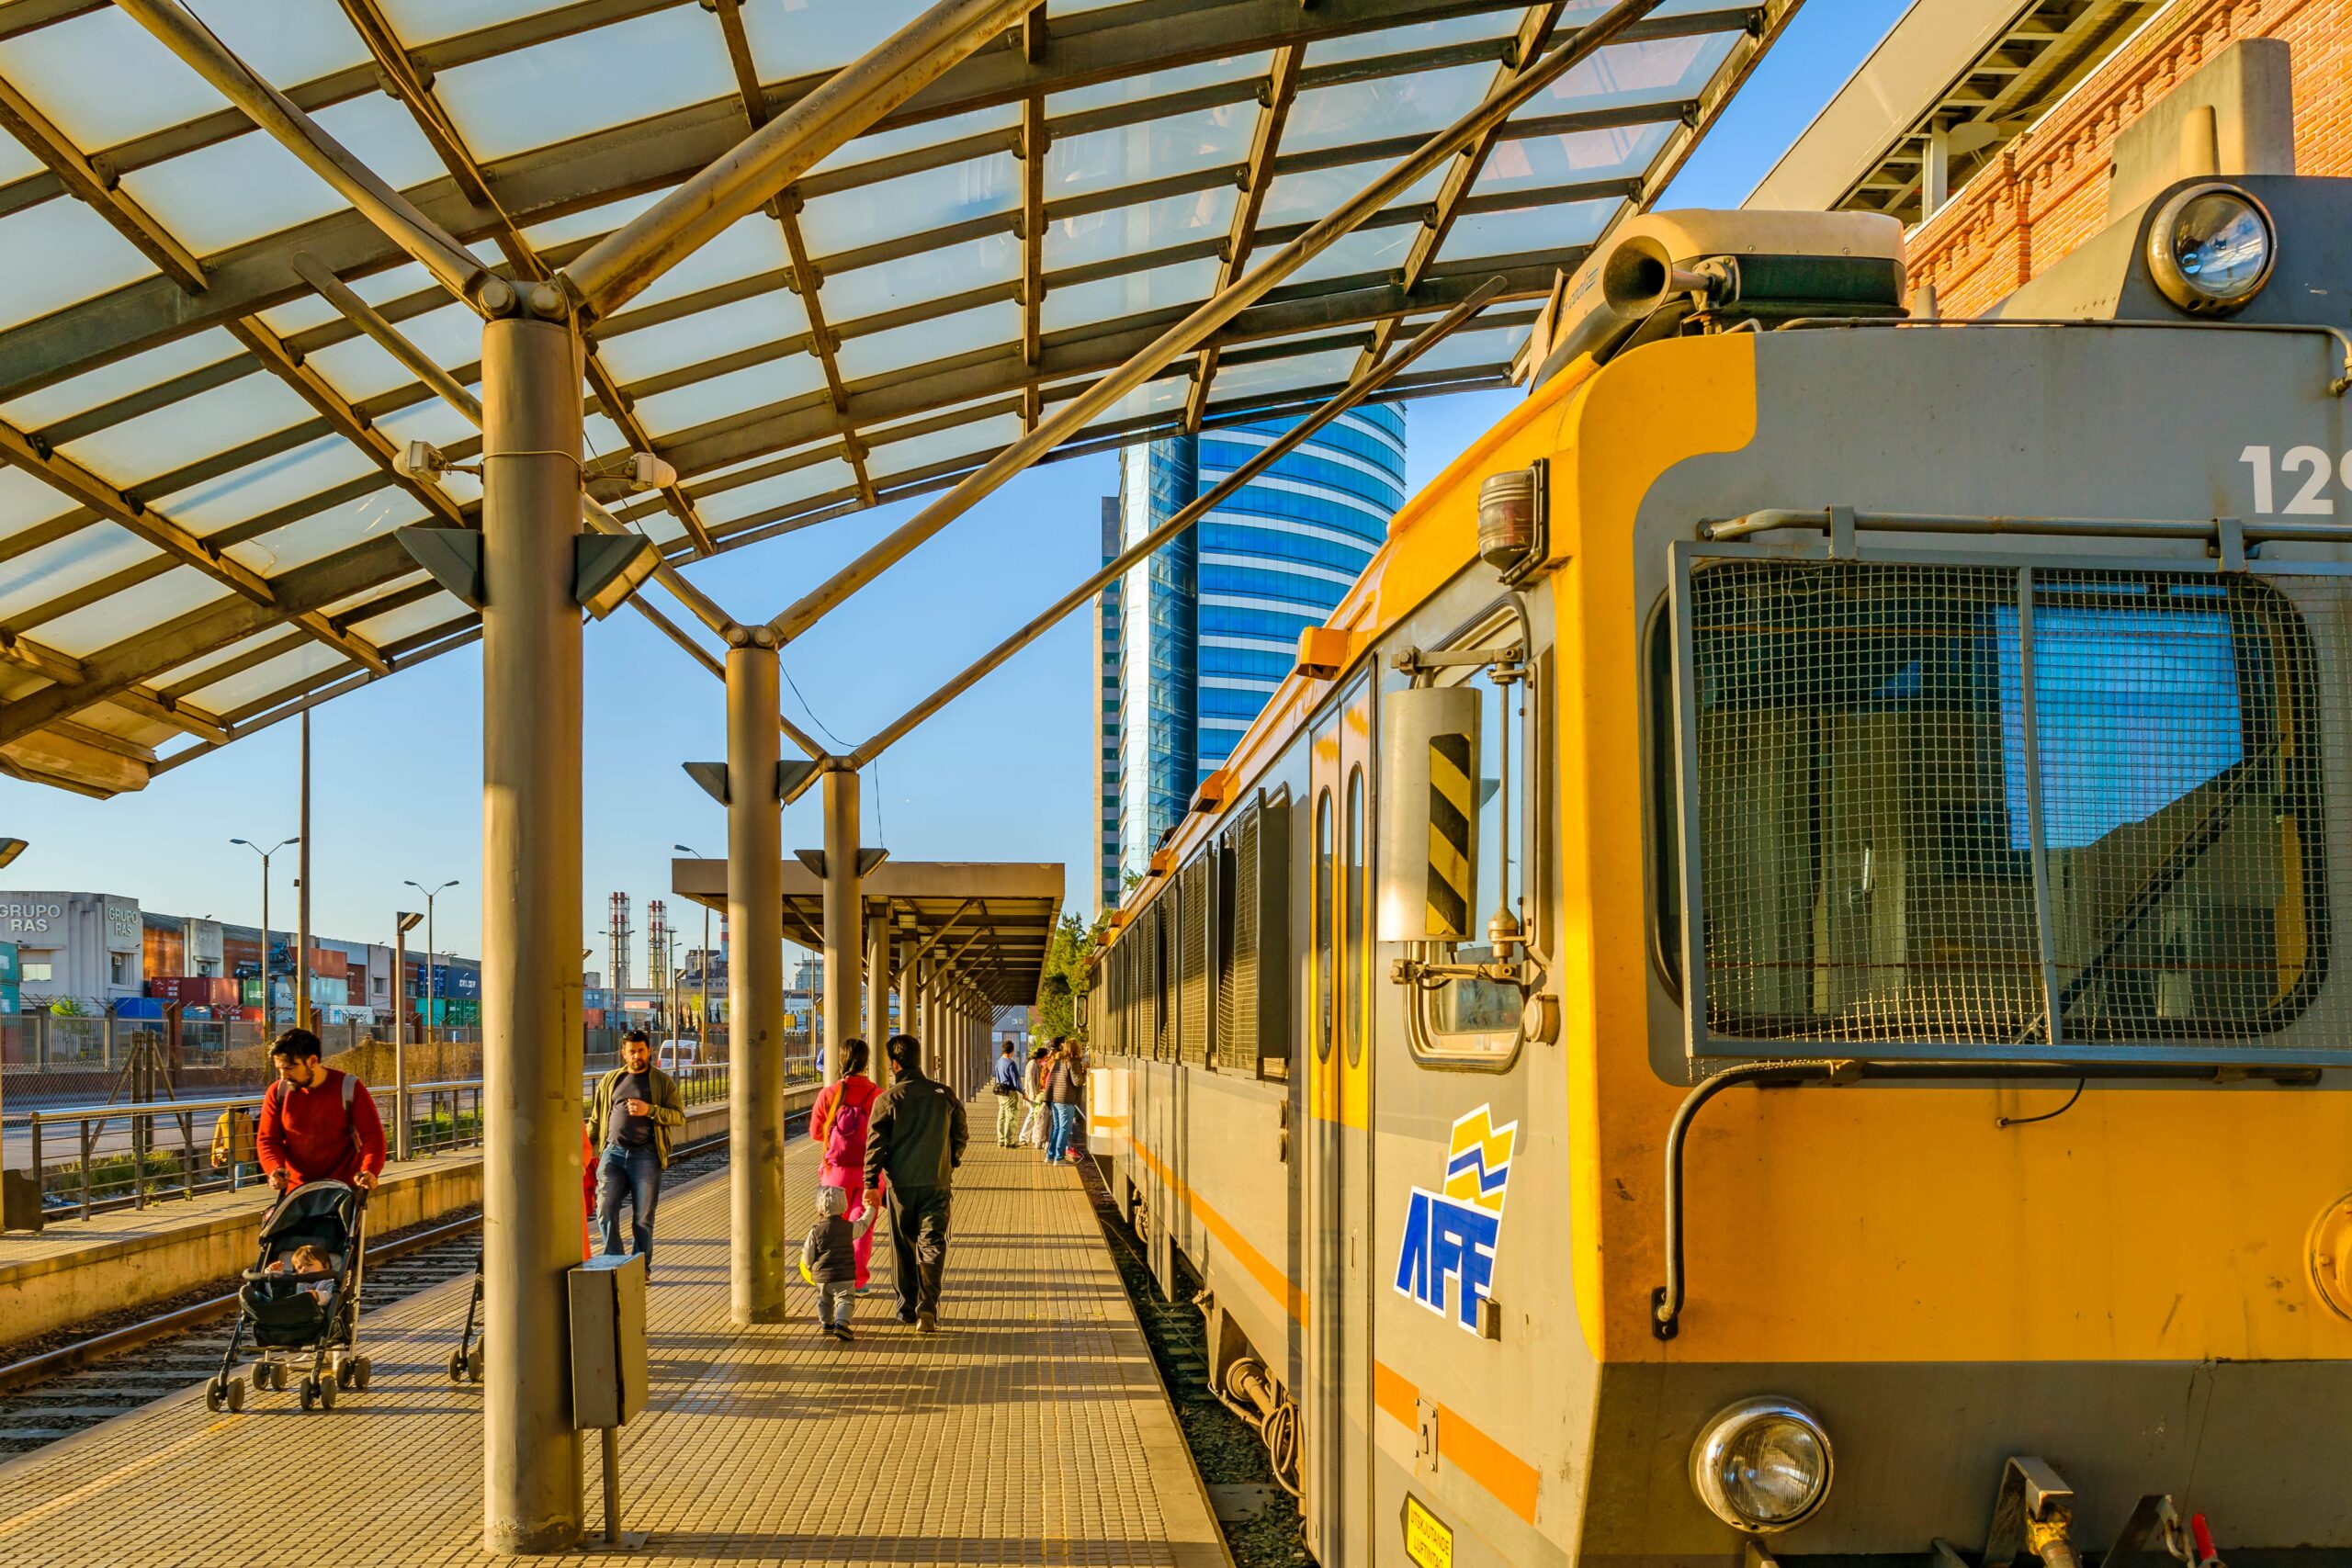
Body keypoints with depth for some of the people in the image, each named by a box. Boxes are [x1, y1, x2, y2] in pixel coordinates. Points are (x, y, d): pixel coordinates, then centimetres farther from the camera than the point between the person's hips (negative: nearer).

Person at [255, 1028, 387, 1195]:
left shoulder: (349, 1089, -8)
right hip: (295, 1189, 3)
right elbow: (266, 1140, 4)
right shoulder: (278, 1092, 0)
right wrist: (275, 1169, -17)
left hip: (343, 1188, -2)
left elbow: (372, 1135, -9)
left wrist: (369, 1171, -28)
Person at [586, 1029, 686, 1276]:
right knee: (605, 1210, -6)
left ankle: (641, 1267, 13)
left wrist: (649, 1110, -13)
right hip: (613, 1152, 2)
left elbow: (680, 1117, -1)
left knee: (643, 1216, 2)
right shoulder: (610, 1080, 15)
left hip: (645, 1155, -2)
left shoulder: (663, 1082, 7)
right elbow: (595, 1118, 19)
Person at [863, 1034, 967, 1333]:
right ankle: (928, 1307, -17)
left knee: (904, 1247, 14)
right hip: (938, 1183, 1)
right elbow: (961, 1135, 11)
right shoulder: (945, 1094, 2)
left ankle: (908, 1308, 22)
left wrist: (871, 1185, -2)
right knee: (932, 1244, 0)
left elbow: (875, 1144, -6)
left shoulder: (888, 1099, -6)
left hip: (902, 1184, -1)